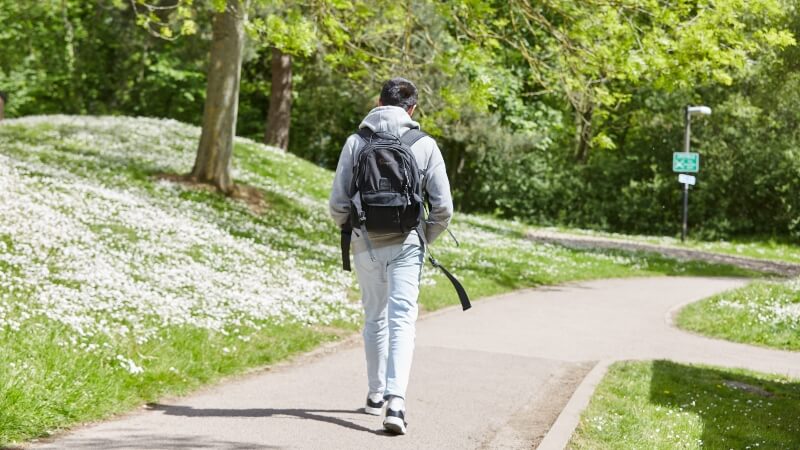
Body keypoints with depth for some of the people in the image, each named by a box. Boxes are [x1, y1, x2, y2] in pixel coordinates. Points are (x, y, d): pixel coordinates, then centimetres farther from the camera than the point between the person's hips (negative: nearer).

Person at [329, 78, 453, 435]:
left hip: (366, 245, 2)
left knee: (374, 318, 19)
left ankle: (376, 395, 29)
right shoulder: (424, 145, -2)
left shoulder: (356, 142, -1)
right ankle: (395, 400, -20)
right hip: (406, 244, -2)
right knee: (402, 321, -5)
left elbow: (338, 203, -3)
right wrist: (426, 238, 14)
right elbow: (443, 207, -4)